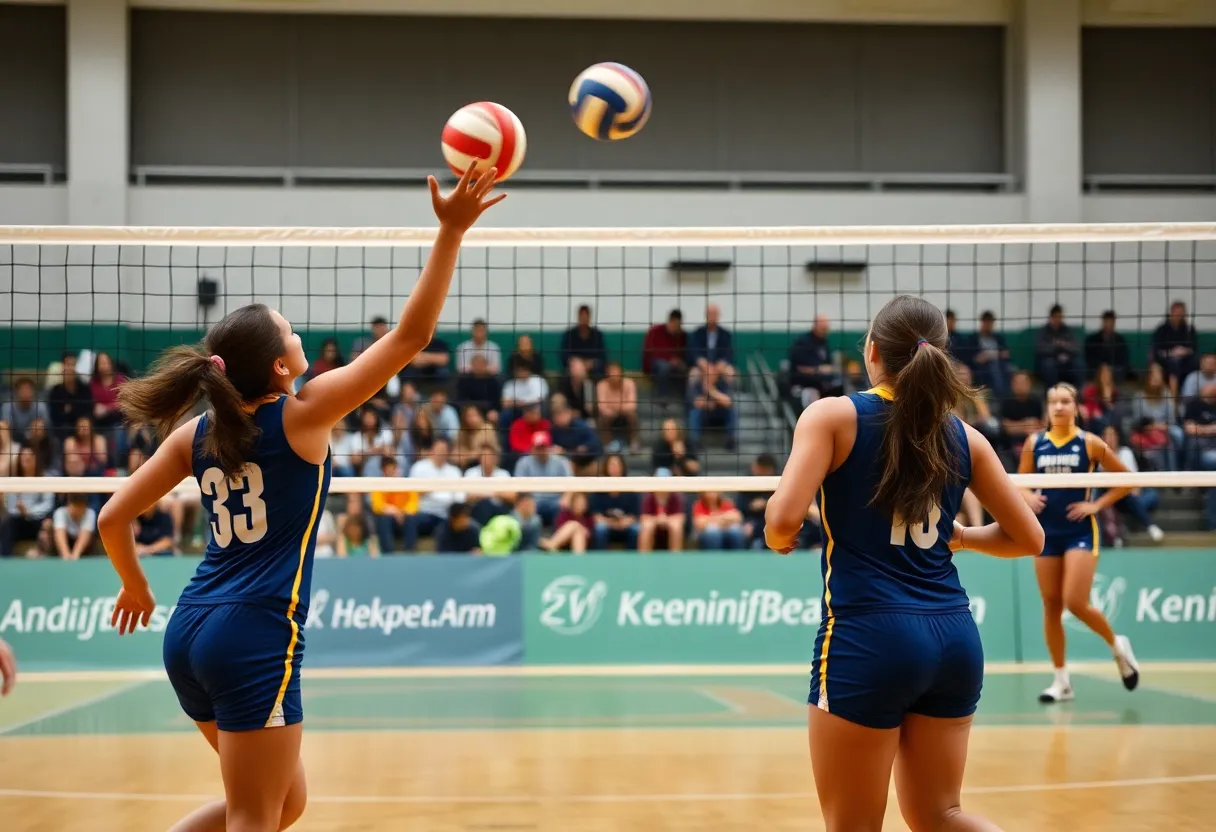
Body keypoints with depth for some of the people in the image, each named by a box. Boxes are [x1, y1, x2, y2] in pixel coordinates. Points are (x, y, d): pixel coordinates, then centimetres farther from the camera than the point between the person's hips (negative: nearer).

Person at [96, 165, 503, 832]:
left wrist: (135, 587, 26)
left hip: (190, 632, 7)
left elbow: (112, 518, 9)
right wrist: (451, 231, -5)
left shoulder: (197, 434, 7)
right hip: (256, 637, -7)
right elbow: (411, 335, -8)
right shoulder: (302, 415, -8)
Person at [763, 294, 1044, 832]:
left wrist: (778, 538, 7)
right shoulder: (963, 438, 10)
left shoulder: (833, 416, -3)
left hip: (869, 639, -5)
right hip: (954, 637, 5)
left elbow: (784, 518, -16)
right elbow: (1028, 538, 14)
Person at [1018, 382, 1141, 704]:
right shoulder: (1034, 444, 4)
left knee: (1076, 603, -14)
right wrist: (1028, 496, -10)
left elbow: (1126, 479, 1)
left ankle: (1117, 645, 15)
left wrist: (1097, 505, -7)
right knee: (1051, 606, 4)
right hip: (1046, 532, 4)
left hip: (1080, 532, -4)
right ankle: (1061, 681, 14)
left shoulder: (1090, 443, -4)